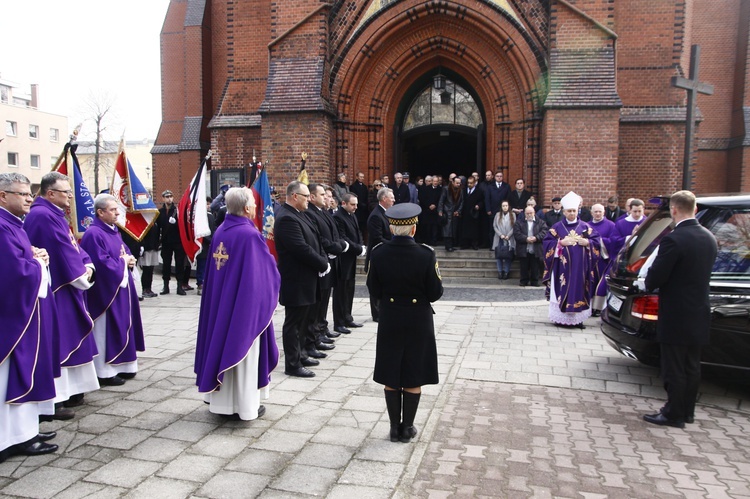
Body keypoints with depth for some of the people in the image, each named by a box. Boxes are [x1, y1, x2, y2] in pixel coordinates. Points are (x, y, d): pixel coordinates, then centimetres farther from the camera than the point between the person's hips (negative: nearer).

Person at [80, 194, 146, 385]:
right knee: (106, 332, -2)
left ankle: (120, 367, 24)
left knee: (122, 328, 14)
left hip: (121, 288, 10)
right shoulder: (93, 234, -17)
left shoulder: (114, 231, 12)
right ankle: (105, 372, 7)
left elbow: (125, 252, 20)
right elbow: (101, 263, -24)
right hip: (105, 291, -10)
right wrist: (122, 261, -11)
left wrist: (130, 259, -2)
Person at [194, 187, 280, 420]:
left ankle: (222, 400, 24)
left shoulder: (220, 231, 3)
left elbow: (212, 269, 10)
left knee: (222, 344, 14)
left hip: (220, 301, 7)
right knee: (243, 350, 3)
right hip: (245, 303, -7)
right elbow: (266, 269, -12)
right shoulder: (250, 235, -18)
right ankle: (246, 405, 13)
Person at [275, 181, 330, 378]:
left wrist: (324, 260, -2)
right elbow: (302, 249, -25)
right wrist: (323, 265, -14)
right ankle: (292, 364, 11)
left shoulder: (298, 214, 11)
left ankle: (301, 354, 33)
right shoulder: (286, 218, -21)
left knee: (303, 320, 19)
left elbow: (313, 241, 13)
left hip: (305, 279, 10)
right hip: (296, 282, -10)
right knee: (294, 323, 1)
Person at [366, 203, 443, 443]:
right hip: (418, 322, -1)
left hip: (389, 321, 2)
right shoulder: (426, 254, -17)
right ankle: (407, 428, 21)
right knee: (413, 378, 11)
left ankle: (395, 427, 23)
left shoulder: (378, 253, -11)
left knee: (391, 377, 14)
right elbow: (435, 293, -11)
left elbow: (374, 290, -3)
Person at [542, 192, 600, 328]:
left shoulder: (585, 226, 8)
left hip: (580, 267, 1)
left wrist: (587, 242, -12)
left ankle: (578, 318, 11)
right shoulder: (557, 227, 4)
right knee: (562, 291, -1)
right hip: (563, 267, -1)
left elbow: (597, 241, 6)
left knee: (579, 291, 2)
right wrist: (561, 243, -14)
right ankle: (561, 318, 6)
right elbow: (548, 242, -1)